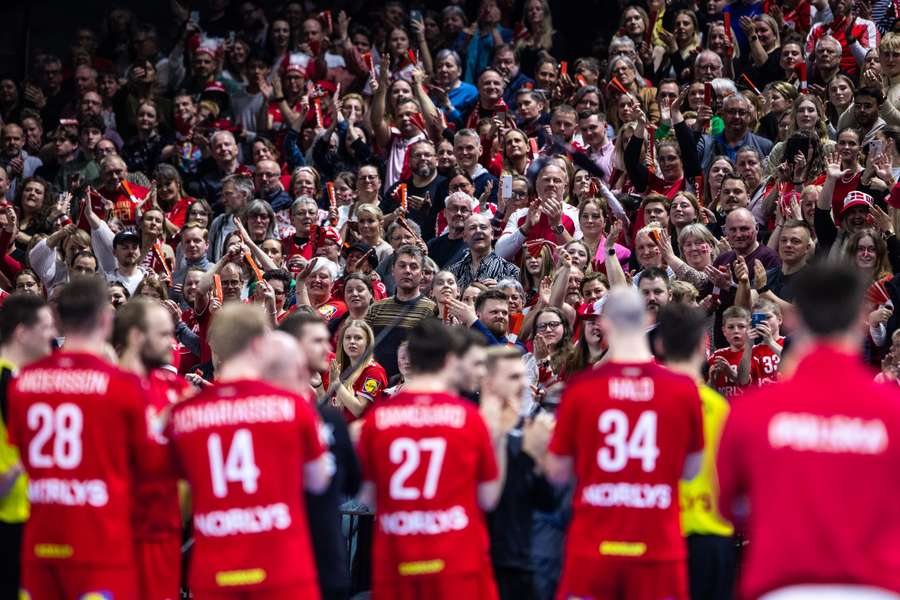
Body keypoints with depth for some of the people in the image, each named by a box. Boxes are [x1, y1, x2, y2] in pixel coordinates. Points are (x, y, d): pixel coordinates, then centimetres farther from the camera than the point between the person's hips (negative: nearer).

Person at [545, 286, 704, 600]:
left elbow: (557, 473, 4)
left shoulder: (580, 388, -5)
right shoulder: (684, 389, -3)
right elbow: (691, 470, 9)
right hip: (659, 550, 0)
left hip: (593, 549, 0)